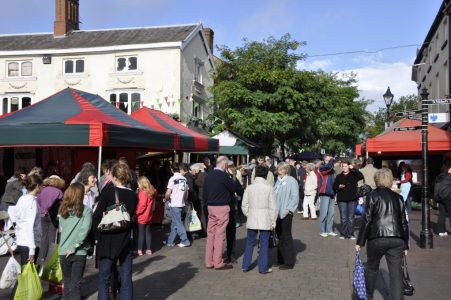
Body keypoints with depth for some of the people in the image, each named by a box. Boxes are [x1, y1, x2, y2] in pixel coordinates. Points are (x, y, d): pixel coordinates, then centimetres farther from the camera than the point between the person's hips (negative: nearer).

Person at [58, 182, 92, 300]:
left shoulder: (63, 210, 2)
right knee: (76, 284, 5)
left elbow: (61, 228, 6)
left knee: (66, 283, 16)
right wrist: (75, 246, -14)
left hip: (63, 251, 3)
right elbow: (85, 230, -17)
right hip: (79, 252, -3)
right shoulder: (86, 210, -9)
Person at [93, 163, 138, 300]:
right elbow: (131, 215, 8)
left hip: (108, 241, -3)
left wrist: (98, 236, 0)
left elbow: (97, 216, -10)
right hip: (126, 241, 3)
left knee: (104, 279, 8)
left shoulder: (109, 190, -11)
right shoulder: (133, 195, 1)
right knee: (126, 280, 9)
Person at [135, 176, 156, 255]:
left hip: (141, 217, -7)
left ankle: (140, 250, 8)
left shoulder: (143, 192, -19)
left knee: (141, 233, 2)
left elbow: (142, 205, -23)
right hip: (148, 216, 7)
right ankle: (149, 249, 18)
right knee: (148, 232, 14)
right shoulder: (152, 192, 4)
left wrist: (136, 212, -14)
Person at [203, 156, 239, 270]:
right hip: (222, 208, -7)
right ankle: (218, 263, 3)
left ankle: (209, 261, 17)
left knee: (210, 234, 11)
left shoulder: (208, 175, 7)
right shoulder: (223, 175, -15)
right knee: (219, 235, -2)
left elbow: (205, 193, 13)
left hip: (211, 207, 7)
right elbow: (234, 188, -8)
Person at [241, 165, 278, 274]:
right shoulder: (269, 188, -8)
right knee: (264, 243, 6)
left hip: (252, 219, 2)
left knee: (250, 242, 13)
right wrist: (273, 221, 2)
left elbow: (244, 205, 2)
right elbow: (273, 206, -6)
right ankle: (263, 267, 11)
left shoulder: (249, 188, -1)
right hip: (265, 220, -2)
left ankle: (245, 266, 18)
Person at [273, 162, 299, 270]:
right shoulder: (278, 181, 15)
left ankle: (289, 262, 5)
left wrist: (288, 209, -17)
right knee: (279, 236, 11)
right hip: (277, 212, 7)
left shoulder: (291, 181, -7)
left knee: (286, 236, -3)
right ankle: (281, 259, 20)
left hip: (286, 213, -7)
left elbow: (295, 197, -11)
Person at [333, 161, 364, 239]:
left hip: (352, 199, -1)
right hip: (342, 199, 1)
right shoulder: (339, 176, 11)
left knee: (351, 217, 4)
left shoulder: (353, 175, 5)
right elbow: (334, 186, 11)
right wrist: (338, 186, -11)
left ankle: (350, 234, 11)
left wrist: (353, 169, -14)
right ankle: (343, 233, 9)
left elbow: (361, 176, -14)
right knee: (343, 218, 1)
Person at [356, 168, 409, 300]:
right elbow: (404, 222, 13)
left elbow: (366, 220, -6)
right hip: (397, 239, 3)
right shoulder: (398, 197, 13)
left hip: (377, 238, -2)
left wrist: (360, 242, -2)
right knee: (396, 272, 3)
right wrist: (405, 244, 20)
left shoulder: (373, 196, 0)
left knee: (372, 268, 17)